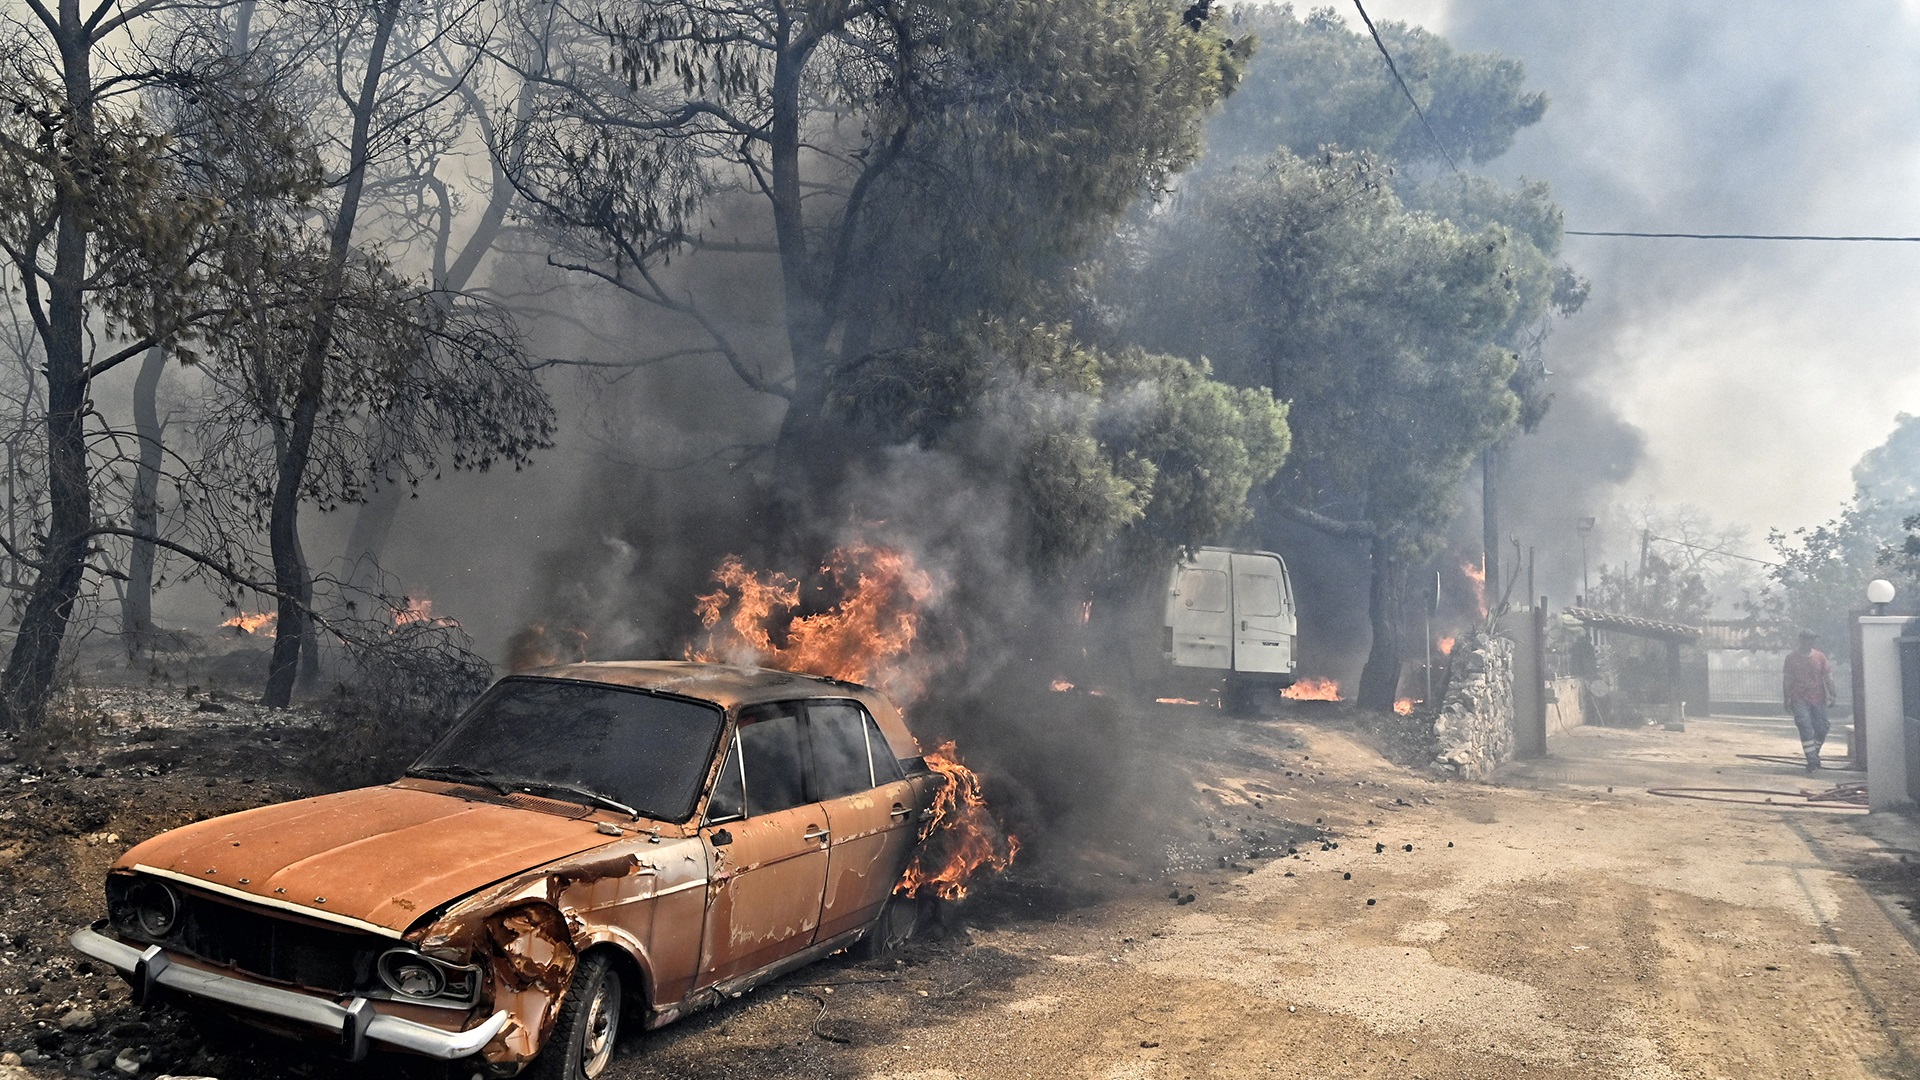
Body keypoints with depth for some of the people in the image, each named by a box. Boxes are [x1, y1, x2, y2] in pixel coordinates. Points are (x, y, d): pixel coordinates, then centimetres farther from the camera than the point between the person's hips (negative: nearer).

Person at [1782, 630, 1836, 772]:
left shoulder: (1820, 656, 7)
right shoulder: (1791, 658, 0)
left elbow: (1828, 676, 8)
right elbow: (1787, 679, 1)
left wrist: (1831, 694, -2)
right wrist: (1787, 699, -4)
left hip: (1818, 699, 3)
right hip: (1800, 700, -3)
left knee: (1822, 729, 7)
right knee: (1806, 729, -10)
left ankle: (1814, 754, 30)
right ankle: (1812, 761, -9)